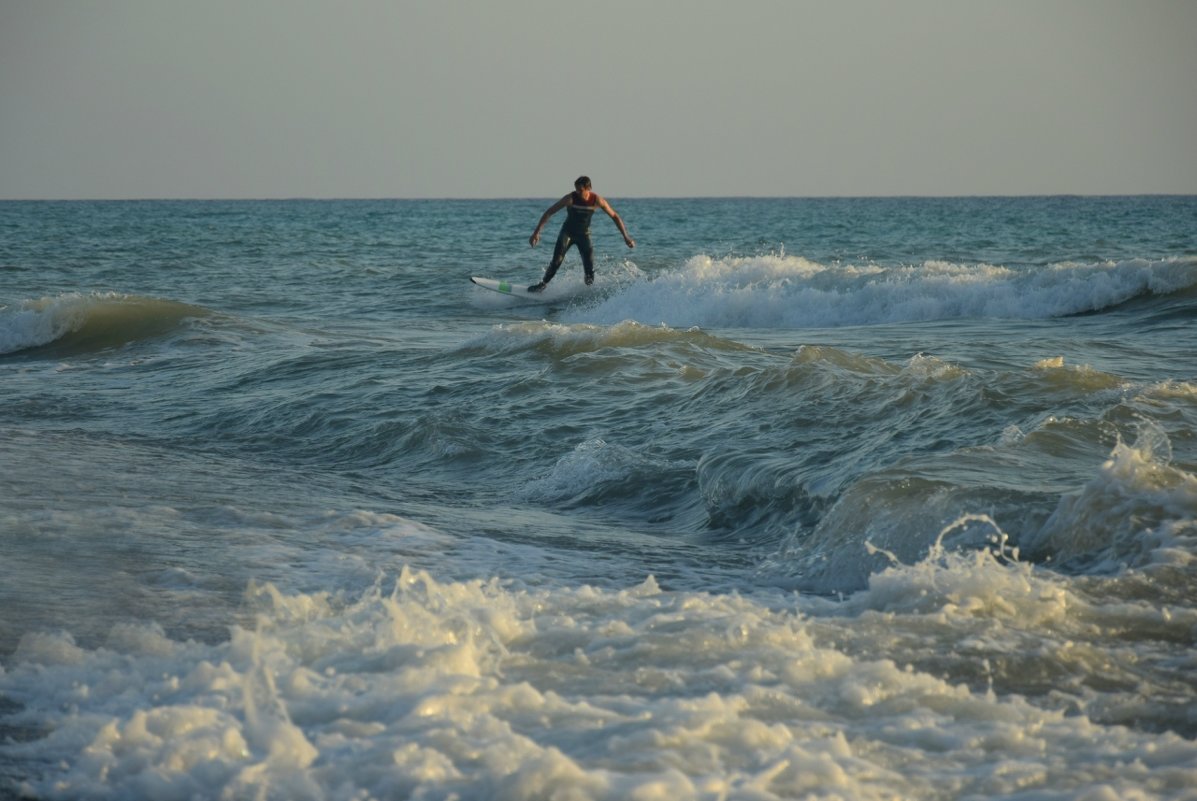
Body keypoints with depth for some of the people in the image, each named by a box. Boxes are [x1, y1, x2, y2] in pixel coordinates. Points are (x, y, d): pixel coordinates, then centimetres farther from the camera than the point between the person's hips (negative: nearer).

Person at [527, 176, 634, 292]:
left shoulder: (597, 200, -16)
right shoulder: (571, 198, -21)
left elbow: (615, 217, -4)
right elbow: (549, 212, -18)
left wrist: (625, 236, -7)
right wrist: (537, 232, -23)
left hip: (583, 234, 1)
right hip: (567, 233, -1)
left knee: (589, 268, -10)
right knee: (556, 261, -18)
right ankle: (543, 283, -3)